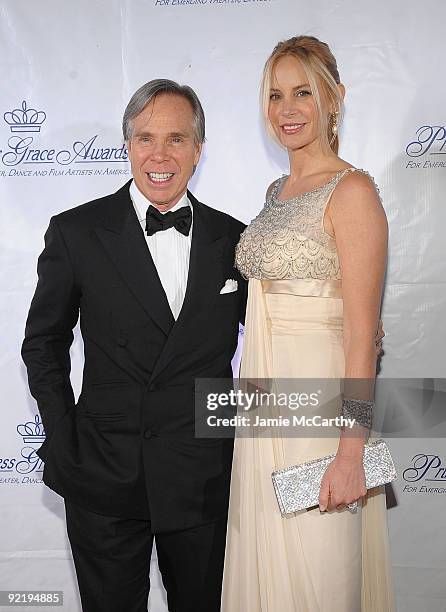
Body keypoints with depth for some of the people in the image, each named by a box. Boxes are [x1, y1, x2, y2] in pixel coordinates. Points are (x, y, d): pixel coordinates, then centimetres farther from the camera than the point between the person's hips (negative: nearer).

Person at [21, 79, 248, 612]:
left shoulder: (234, 240, 0)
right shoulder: (76, 232, -5)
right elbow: (43, 343, 2)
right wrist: (62, 445, -3)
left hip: (205, 480, 2)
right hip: (104, 474, -1)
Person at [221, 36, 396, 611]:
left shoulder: (352, 191, -12)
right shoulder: (277, 191, 12)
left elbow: (361, 332, -18)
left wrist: (351, 451, -20)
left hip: (319, 407, -7)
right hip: (265, 399, 8)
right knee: (265, 559, 19)